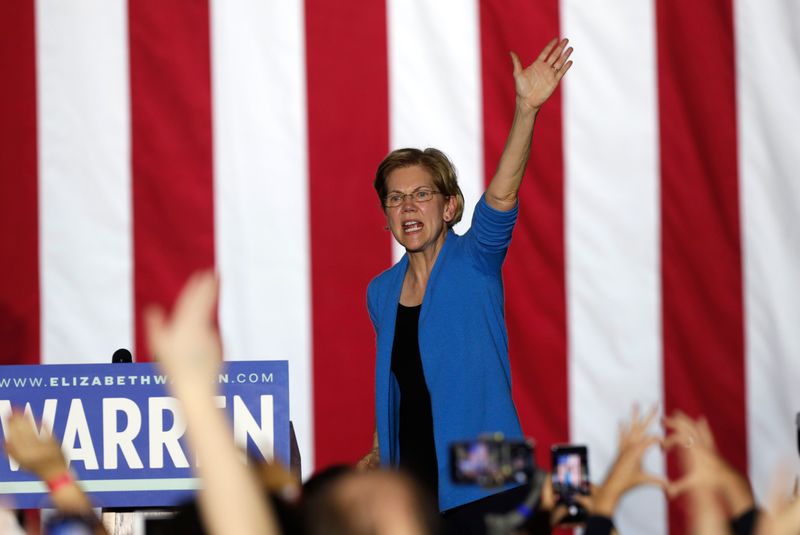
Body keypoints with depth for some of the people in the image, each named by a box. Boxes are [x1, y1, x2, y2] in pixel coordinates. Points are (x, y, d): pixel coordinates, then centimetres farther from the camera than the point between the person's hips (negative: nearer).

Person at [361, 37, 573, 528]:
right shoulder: (381, 292, 11)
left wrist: (526, 110, -36)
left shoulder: (474, 263, -3)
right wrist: (377, 456, 15)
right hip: (410, 484, 5)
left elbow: (500, 199, -22)